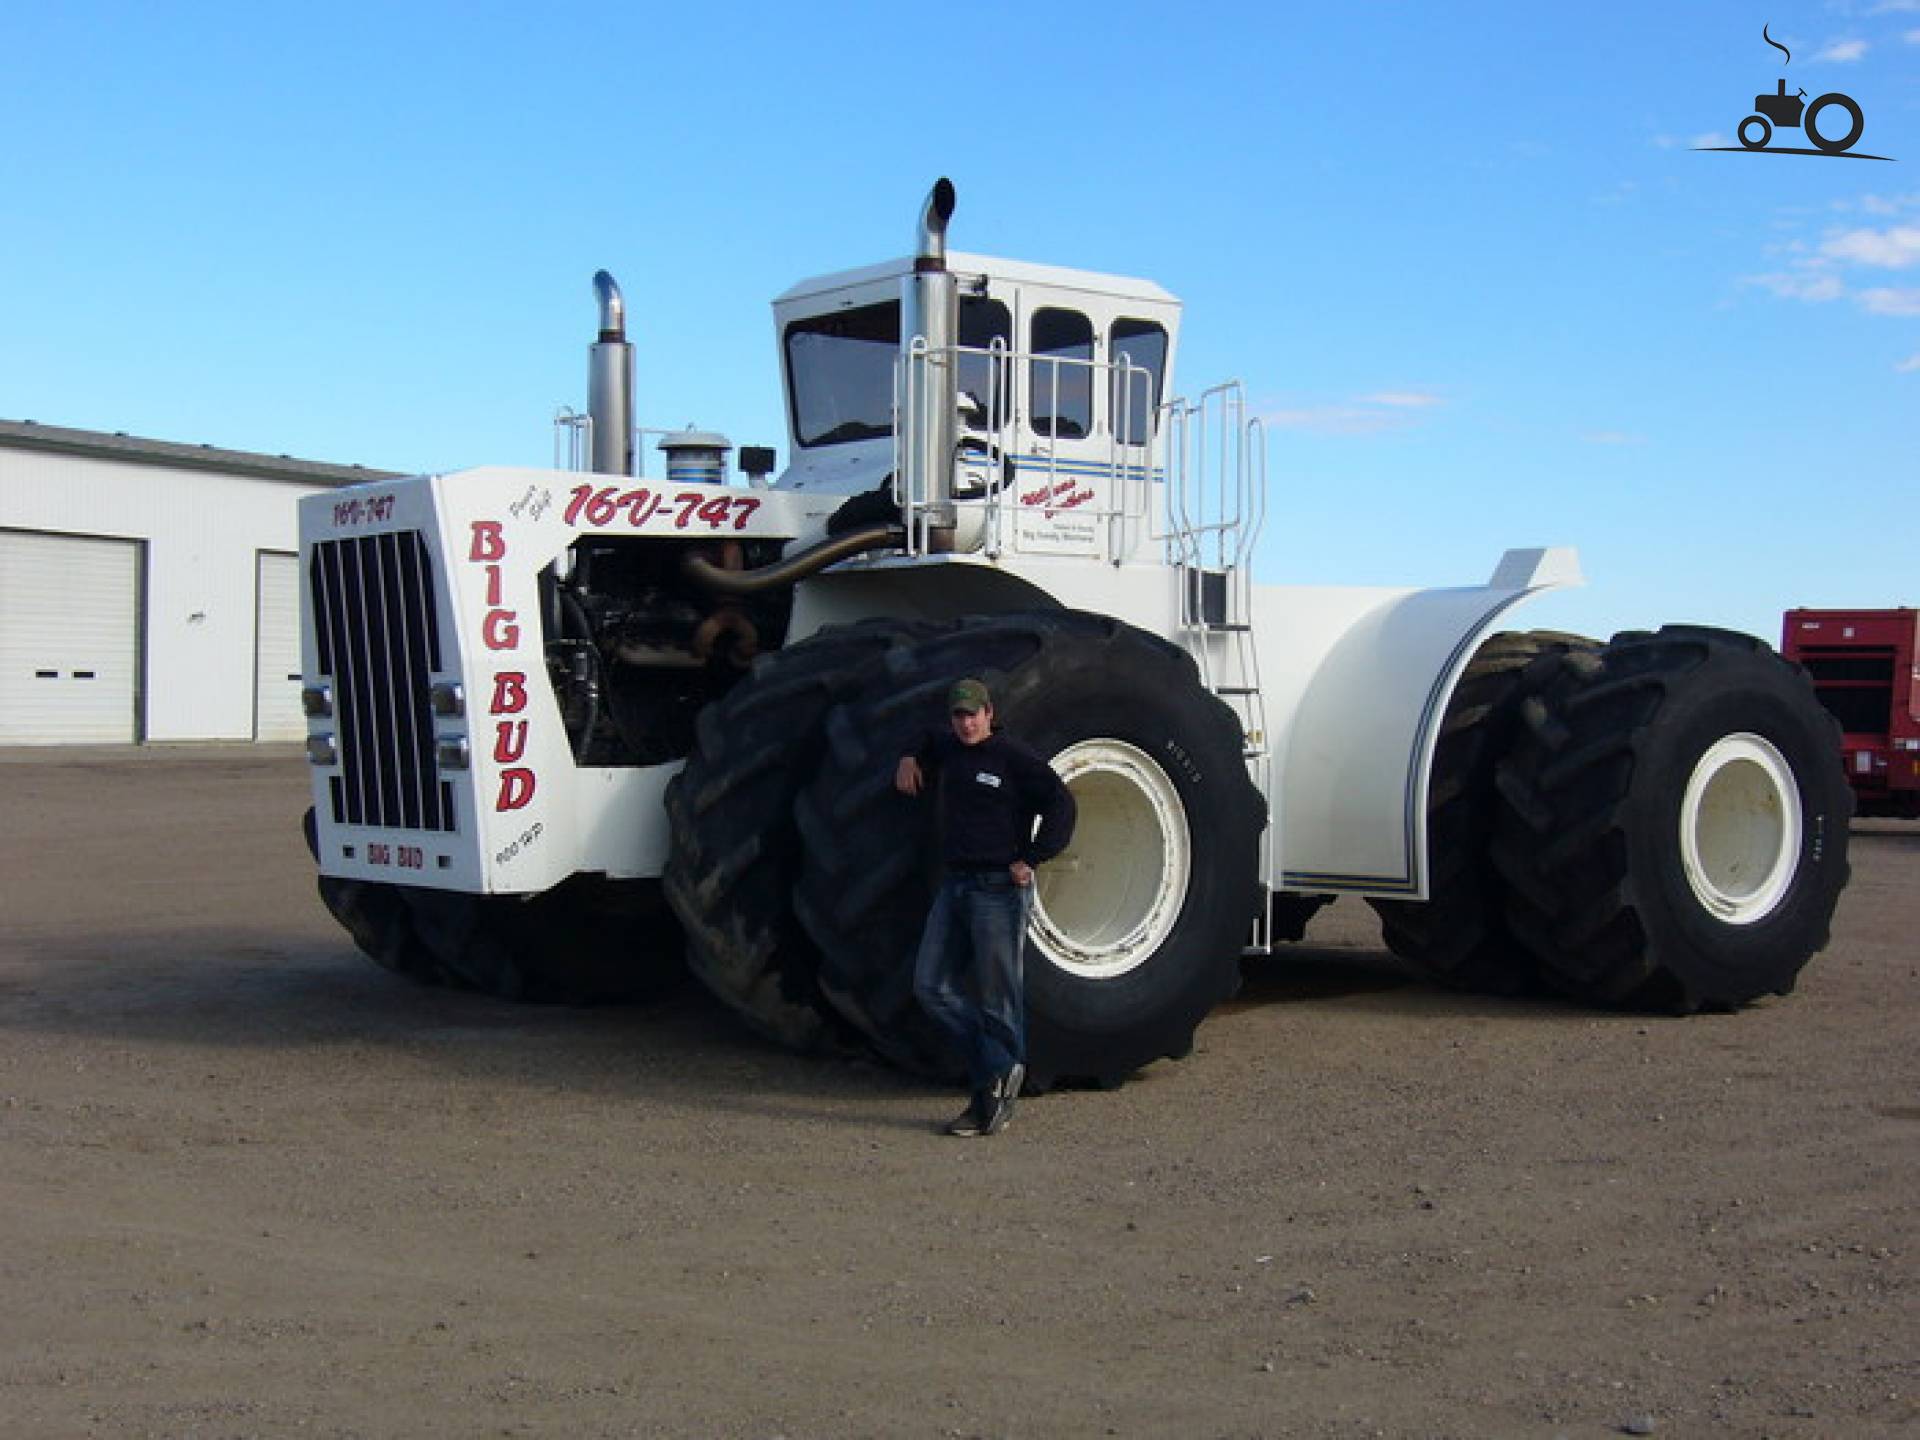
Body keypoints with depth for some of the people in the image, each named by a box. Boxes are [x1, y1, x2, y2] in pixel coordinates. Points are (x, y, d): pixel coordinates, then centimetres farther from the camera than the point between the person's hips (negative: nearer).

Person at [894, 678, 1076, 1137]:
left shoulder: (1013, 757, -8)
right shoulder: (946, 750, 14)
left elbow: (1060, 806, -13)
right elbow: (923, 748, 38)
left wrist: (1031, 860, -13)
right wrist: (908, 762, 17)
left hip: (999, 889, -8)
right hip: (955, 886, 8)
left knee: (996, 996, -1)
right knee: (932, 986, 3)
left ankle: (998, 1098, 9)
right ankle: (997, 1070, 9)